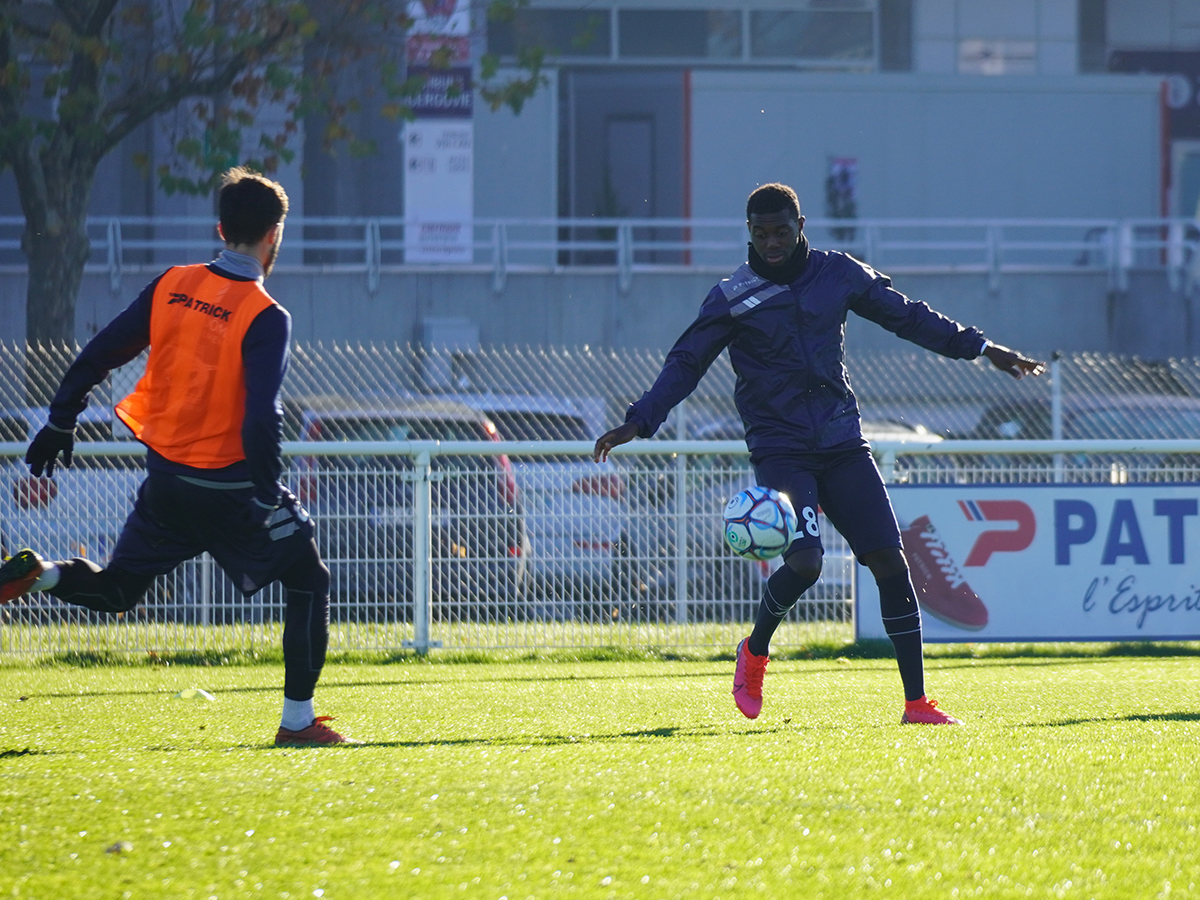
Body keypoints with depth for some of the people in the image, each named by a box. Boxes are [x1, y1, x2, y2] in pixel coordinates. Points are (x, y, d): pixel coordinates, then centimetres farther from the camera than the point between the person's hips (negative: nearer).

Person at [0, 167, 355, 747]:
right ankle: (298, 720, 9)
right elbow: (261, 420, -22)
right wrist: (270, 501, -16)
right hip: (229, 487, -5)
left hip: (165, 481, 5)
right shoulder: (265, 319, -16)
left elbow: (96, 357, 5)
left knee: (114, 591, 21)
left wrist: (59, 426, 16)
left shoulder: (171, 286, 1)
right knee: (309, 583, 12)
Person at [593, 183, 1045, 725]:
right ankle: (755, 651, 9)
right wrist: (638, 423, -9)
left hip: (842, 444, 3)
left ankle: (916, 701, 0)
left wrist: (980, 348, 16)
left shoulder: (839, 274, 6)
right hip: (780, 450, -3)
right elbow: (685, 364, 2)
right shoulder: (733, 298, -1)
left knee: (890, 561, -7)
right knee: (803, 563, -23)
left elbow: (907, 317, 17)